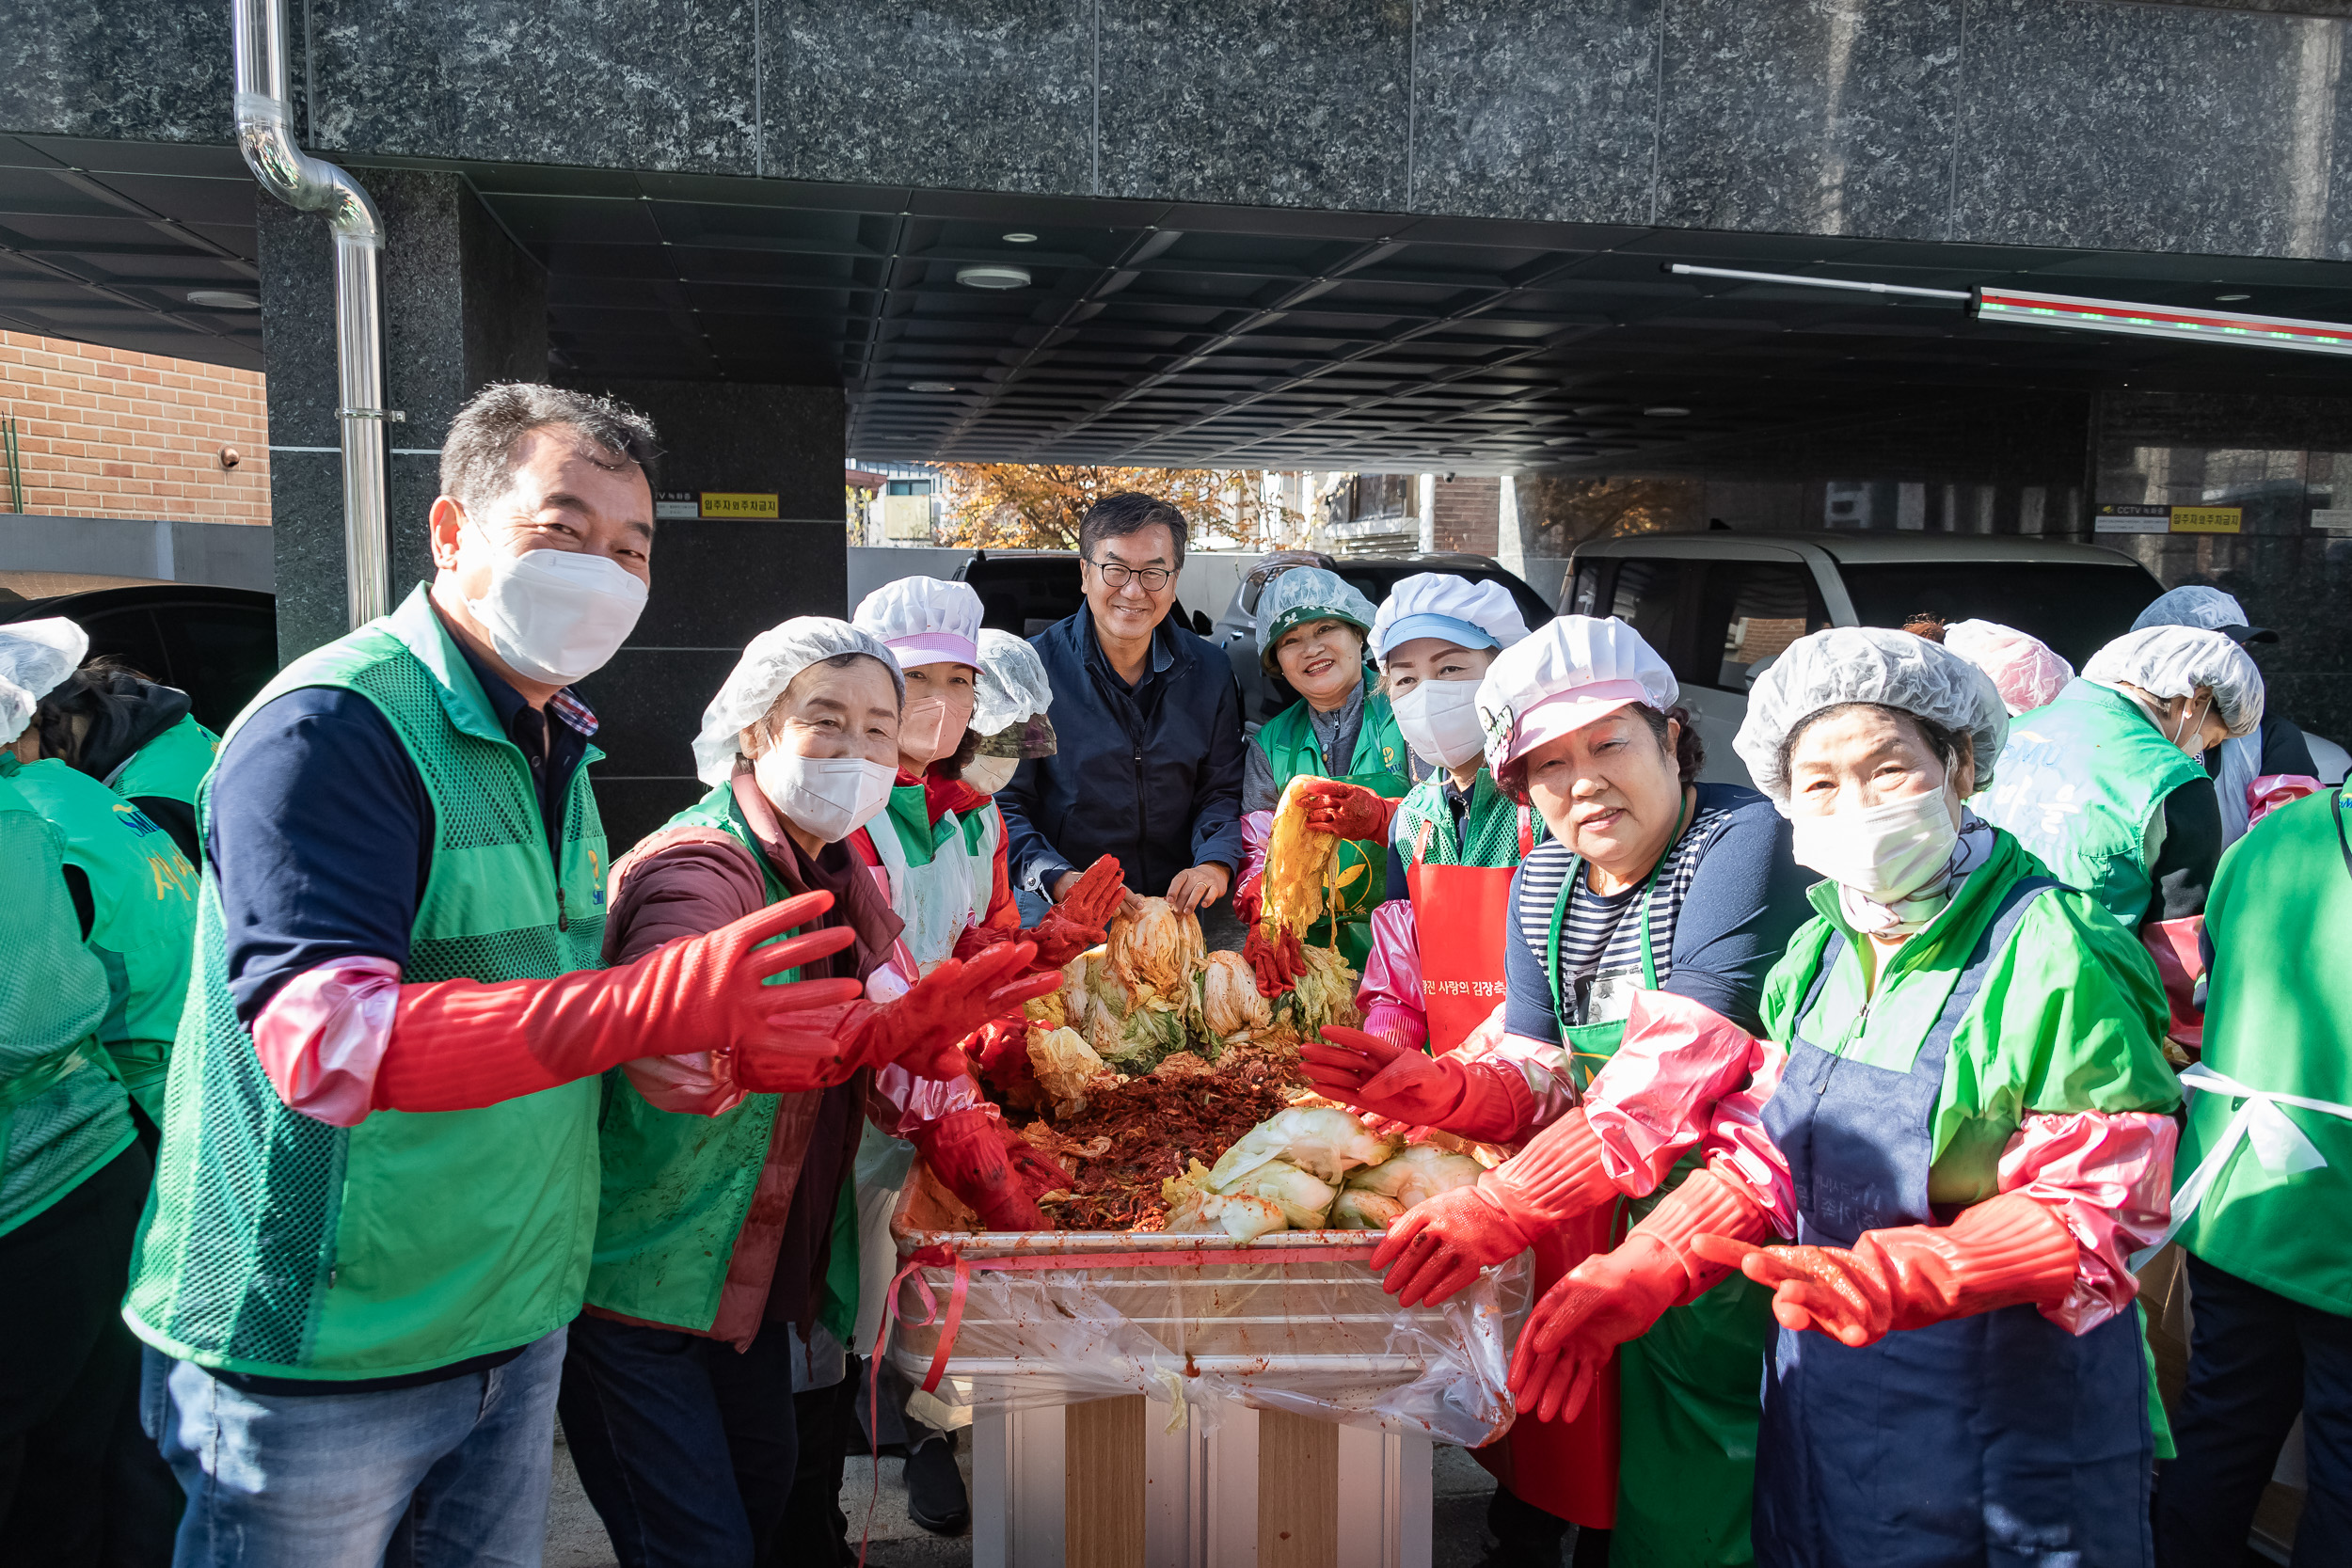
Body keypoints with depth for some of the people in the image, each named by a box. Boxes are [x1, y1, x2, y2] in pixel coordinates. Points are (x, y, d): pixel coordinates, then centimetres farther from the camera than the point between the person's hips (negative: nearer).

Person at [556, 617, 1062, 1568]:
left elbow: (900, 1008, 10)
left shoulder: (839, 875, 5)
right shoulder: (698, 871, -24)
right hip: (628, 1286, -8)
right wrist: (892, 1024, -51)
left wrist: (960, 1138, -9)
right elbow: (672, 1053, -42)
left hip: (751, 1274, 8)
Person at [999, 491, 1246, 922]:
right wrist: (1058, 880, -23)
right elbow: (1002, 802, -7)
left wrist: (1215, 863, -12)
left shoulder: (1209, 672, 6)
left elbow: (1221, 790, 10)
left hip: (1178, 907, 4)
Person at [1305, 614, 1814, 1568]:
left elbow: (1674, 1068, -29)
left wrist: (1508, 1203, -37)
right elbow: (1544, 1082, 1)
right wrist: (1438, 1090, -21)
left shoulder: (1743, 839, -19)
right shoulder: (1542, 883, 5)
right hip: (1586, 1236, 6)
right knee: (1567, 1471, 16)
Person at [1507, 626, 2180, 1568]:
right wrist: (1637, 1276, -11)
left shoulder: (2053, 954, -18)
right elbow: (1764, 1161, 4)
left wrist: (1895, 1276, -33)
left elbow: (2091, 1209, -18)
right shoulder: (1818, 955, 2)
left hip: (2008, 1438, -5)